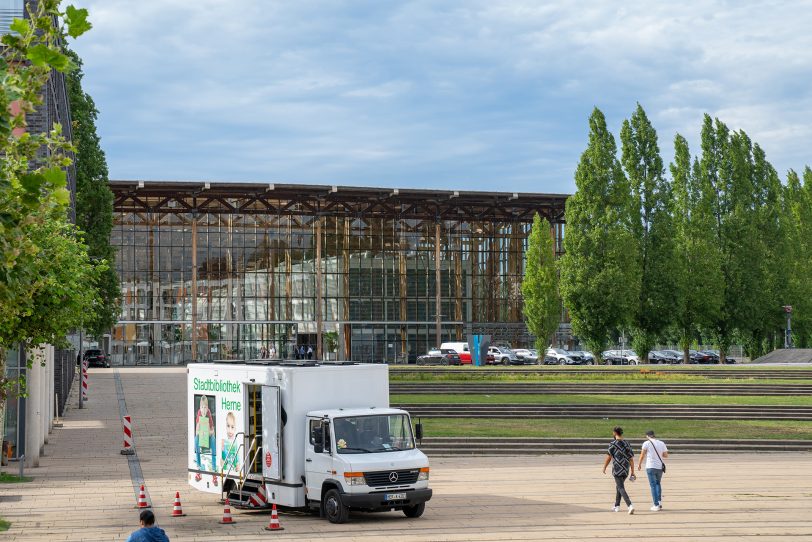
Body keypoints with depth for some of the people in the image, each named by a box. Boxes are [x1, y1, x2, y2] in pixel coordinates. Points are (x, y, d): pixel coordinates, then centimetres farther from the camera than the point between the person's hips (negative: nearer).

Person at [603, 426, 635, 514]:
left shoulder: (613, 444, -8)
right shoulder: (627, 444, 7)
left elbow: (608, 457, -7)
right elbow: (631, 459, 6)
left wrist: (604, 468, 6)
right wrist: (632, 473, 10)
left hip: (617, 470, -6)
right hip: (625, 470, 6)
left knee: (621, 488, -7)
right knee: (618, 486, 23)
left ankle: (630, 505, -24)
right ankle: (617, 506, 31)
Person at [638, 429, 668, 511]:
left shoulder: (646, 443, -4)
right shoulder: (661, 443, 7)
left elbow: (642, 455, 0)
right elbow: (666, 455, 9)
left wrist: (639, 464, 14)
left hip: (650, 467, -4)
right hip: (660, 467, 4)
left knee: (653, 485, 1)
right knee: (658, 483, 22)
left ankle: (656, 505, -4)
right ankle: (659, 502, 11)